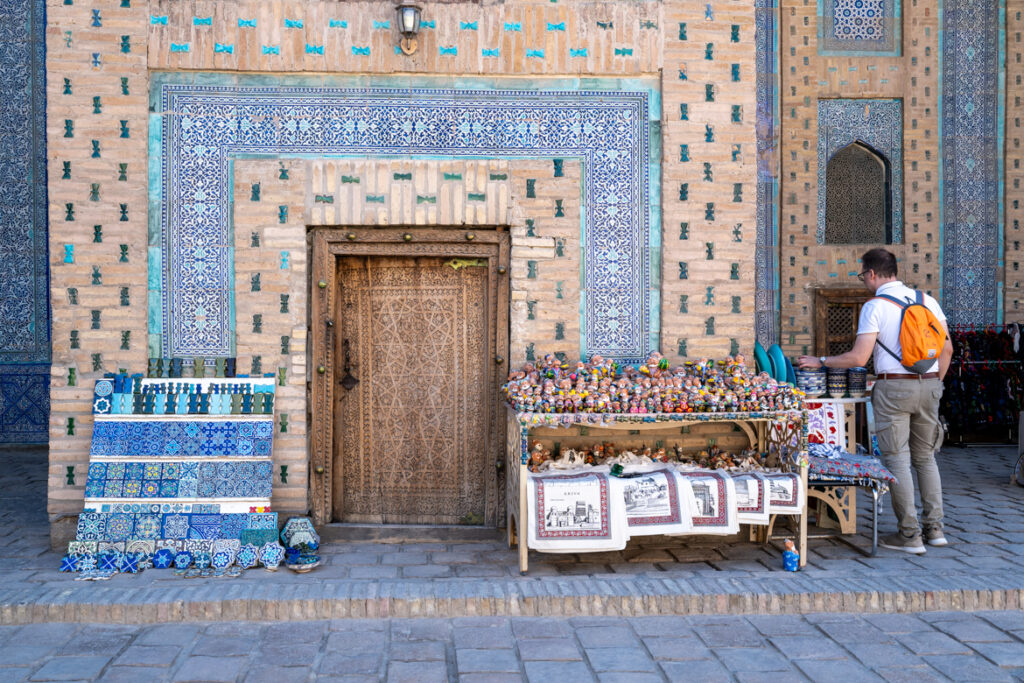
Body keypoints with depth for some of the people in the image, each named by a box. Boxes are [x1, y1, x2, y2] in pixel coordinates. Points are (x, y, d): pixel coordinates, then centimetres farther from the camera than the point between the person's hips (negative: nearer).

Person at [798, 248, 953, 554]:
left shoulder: (874, 307, -8)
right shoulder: (927, 300, 8)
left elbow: (859, 358, -13)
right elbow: (946, 348, 8)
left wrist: (820, 361, -1)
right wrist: (934, 383, 19)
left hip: (893, 387, -6)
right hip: (928, 384, 6)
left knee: (897, 460, 1)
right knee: (925, 458, 16)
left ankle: (910, 535, 3)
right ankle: (934, 528, 17)